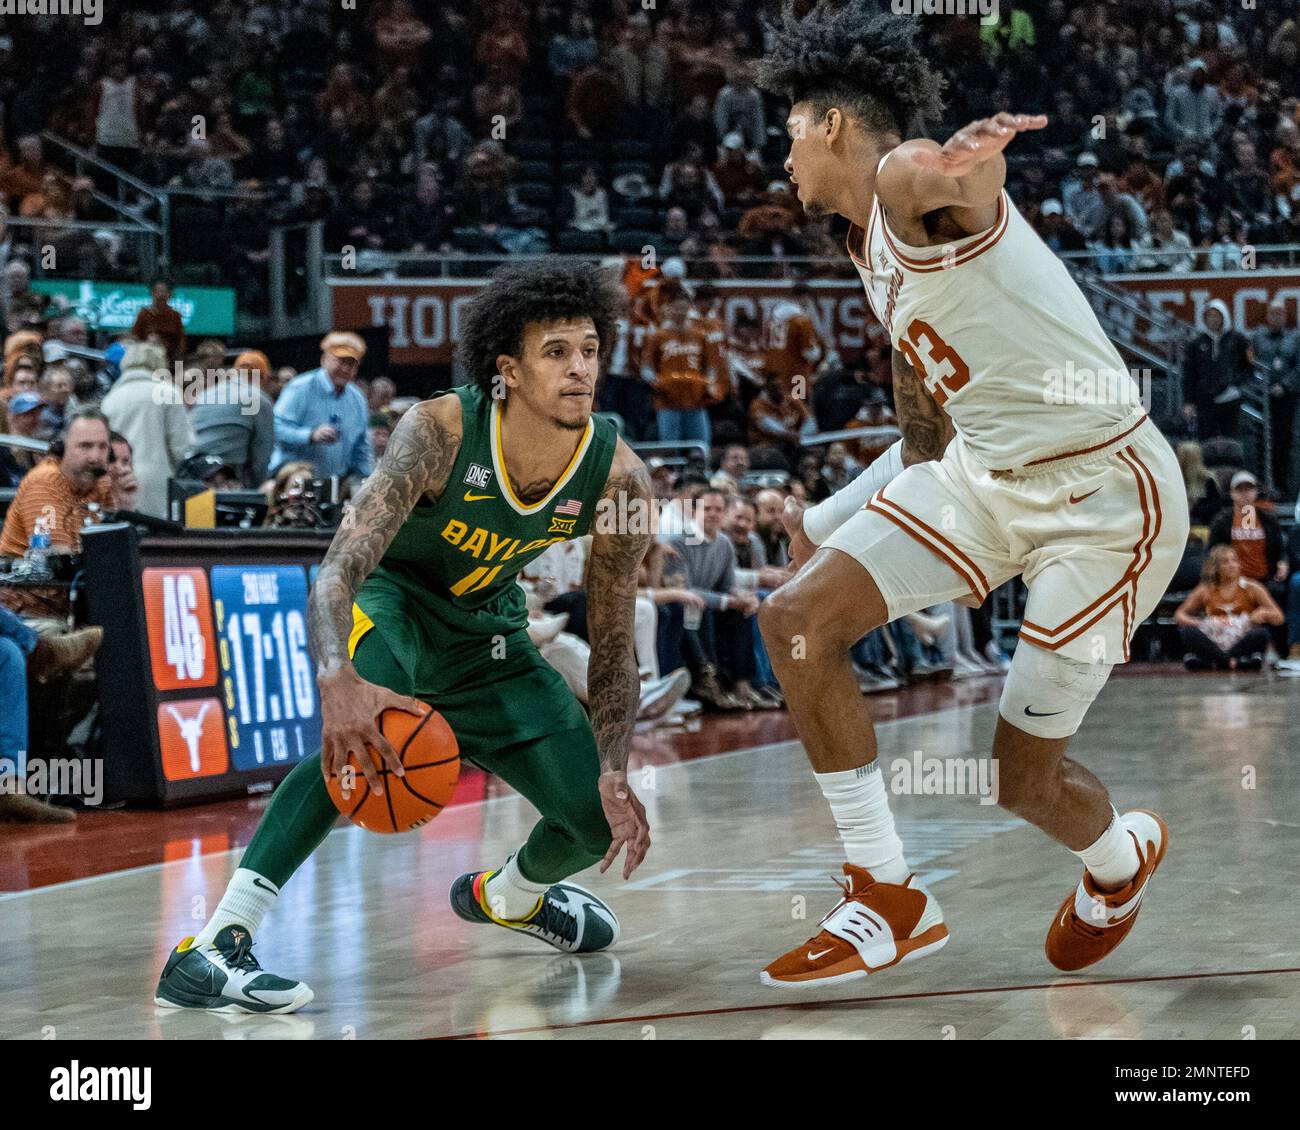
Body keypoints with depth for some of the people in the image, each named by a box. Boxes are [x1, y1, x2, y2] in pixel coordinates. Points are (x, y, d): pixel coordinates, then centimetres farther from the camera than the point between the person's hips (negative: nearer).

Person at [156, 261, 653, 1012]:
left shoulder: (620, 479, -21)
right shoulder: (440, 432, -33)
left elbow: (614, 648, -11)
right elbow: (338, 570, -42)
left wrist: (615, 773, -27)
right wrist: (337, 681, -62)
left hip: (484, 626, 5)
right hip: (389, 596, -5)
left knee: (602, 821, 1)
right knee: (362, 723, -39)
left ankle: (508, 895, 40)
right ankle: (214, 948, -39)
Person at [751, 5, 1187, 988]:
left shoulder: (909, 186, -18)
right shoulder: (872, 245, 12)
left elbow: (924, 172, -46)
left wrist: (962, 162, -70)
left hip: (1104, 493, -9)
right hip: (982, 472, 9)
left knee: (1022, 776, -3)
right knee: (797, 617, -7)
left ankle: (1124, 854, 36)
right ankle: (891, 903, 1)